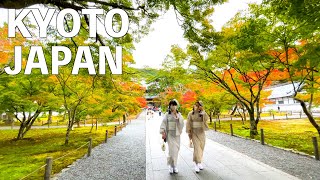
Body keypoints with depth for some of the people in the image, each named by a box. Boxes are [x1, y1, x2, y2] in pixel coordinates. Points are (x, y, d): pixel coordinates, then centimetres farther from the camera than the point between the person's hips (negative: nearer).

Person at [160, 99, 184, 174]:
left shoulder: (179, 114, 7)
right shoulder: (167, 114, -3)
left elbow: (182, 124, 3)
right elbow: (163, 124, -5)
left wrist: (177, 117, -10)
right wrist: (163, 133, -11)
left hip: (177, 134, 4)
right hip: (170, 134, -3)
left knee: (176, 150, 9)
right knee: (172, 150, -8)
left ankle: (174, 165, 25)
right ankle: (171, 166, 11)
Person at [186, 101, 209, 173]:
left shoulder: (202, 113, 2)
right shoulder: (190, 114, -1)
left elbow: (206, 118, -17)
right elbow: (188, 123, -1)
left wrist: (203, 111, -20)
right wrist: (189, 132, -5)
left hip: (201, 132, 3)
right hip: (194, 132, -2)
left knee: (201, 148, 9)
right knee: (197, 147, -11)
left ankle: (199, 162, 27)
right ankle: (197, 164, -6)